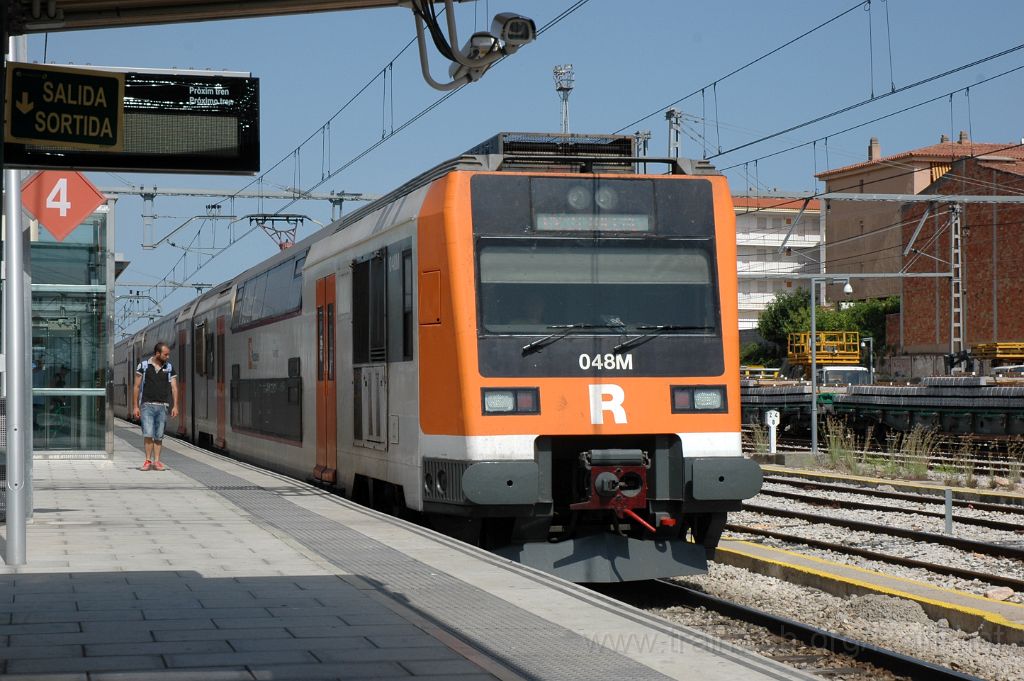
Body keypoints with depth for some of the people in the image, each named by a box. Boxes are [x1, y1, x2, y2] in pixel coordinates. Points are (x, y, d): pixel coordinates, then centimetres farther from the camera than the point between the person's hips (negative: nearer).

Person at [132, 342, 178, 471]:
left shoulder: (169, 368, 8)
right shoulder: (143, 366, 0)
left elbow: (174, 388, 5)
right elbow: (137, 387, 3)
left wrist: (175, 406, -5)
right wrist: (136, 406, -1)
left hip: (162, 406, 2)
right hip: (147, 405, -2)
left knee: (159, 436, 4)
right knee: (148, 434, -12)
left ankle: (156, 461, 10)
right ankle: (148, 460, -5)